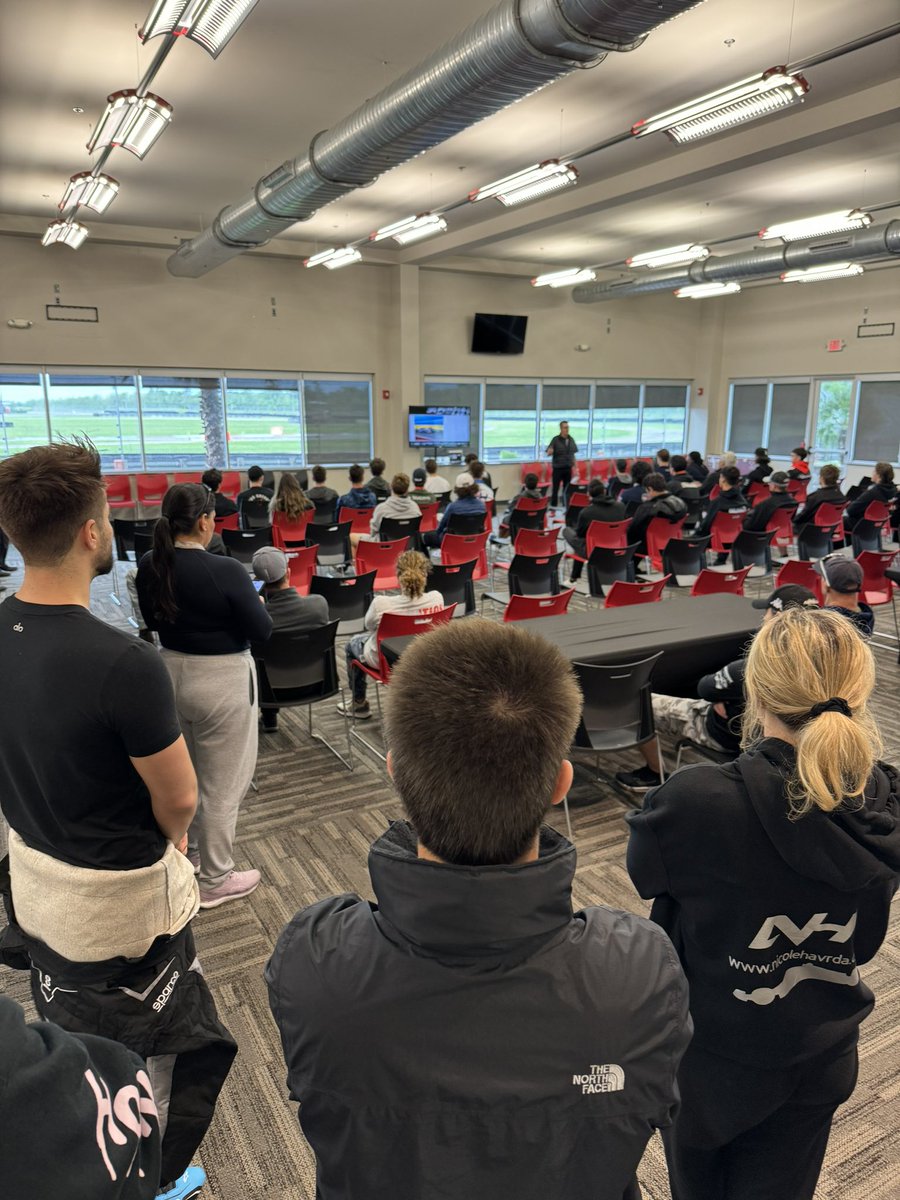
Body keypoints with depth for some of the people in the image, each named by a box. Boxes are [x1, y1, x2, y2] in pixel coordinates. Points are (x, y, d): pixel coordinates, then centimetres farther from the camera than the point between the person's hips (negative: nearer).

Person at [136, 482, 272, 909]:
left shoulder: (149, 566, -4)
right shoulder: (225, 571, -23)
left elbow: (153, 621, 11)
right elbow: (262, 630, -14)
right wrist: (255, 602, 4)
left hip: (171, 673, 7)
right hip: (221, 681, -7)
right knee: (223, 783, 8)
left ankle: (186, 856, 44)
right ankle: (216, 881, 21)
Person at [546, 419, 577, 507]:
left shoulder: (571, 440, 5)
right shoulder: (555, 440, -8)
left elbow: (573, 454, 12)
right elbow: (548, 453, -11)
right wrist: (550, 452, -35)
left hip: (568, 468, 4)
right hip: (557, 468, -4)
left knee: (567, 489, 8)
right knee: (555, 489, 0)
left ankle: (565, 506, 16)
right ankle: (554, 506, 6)